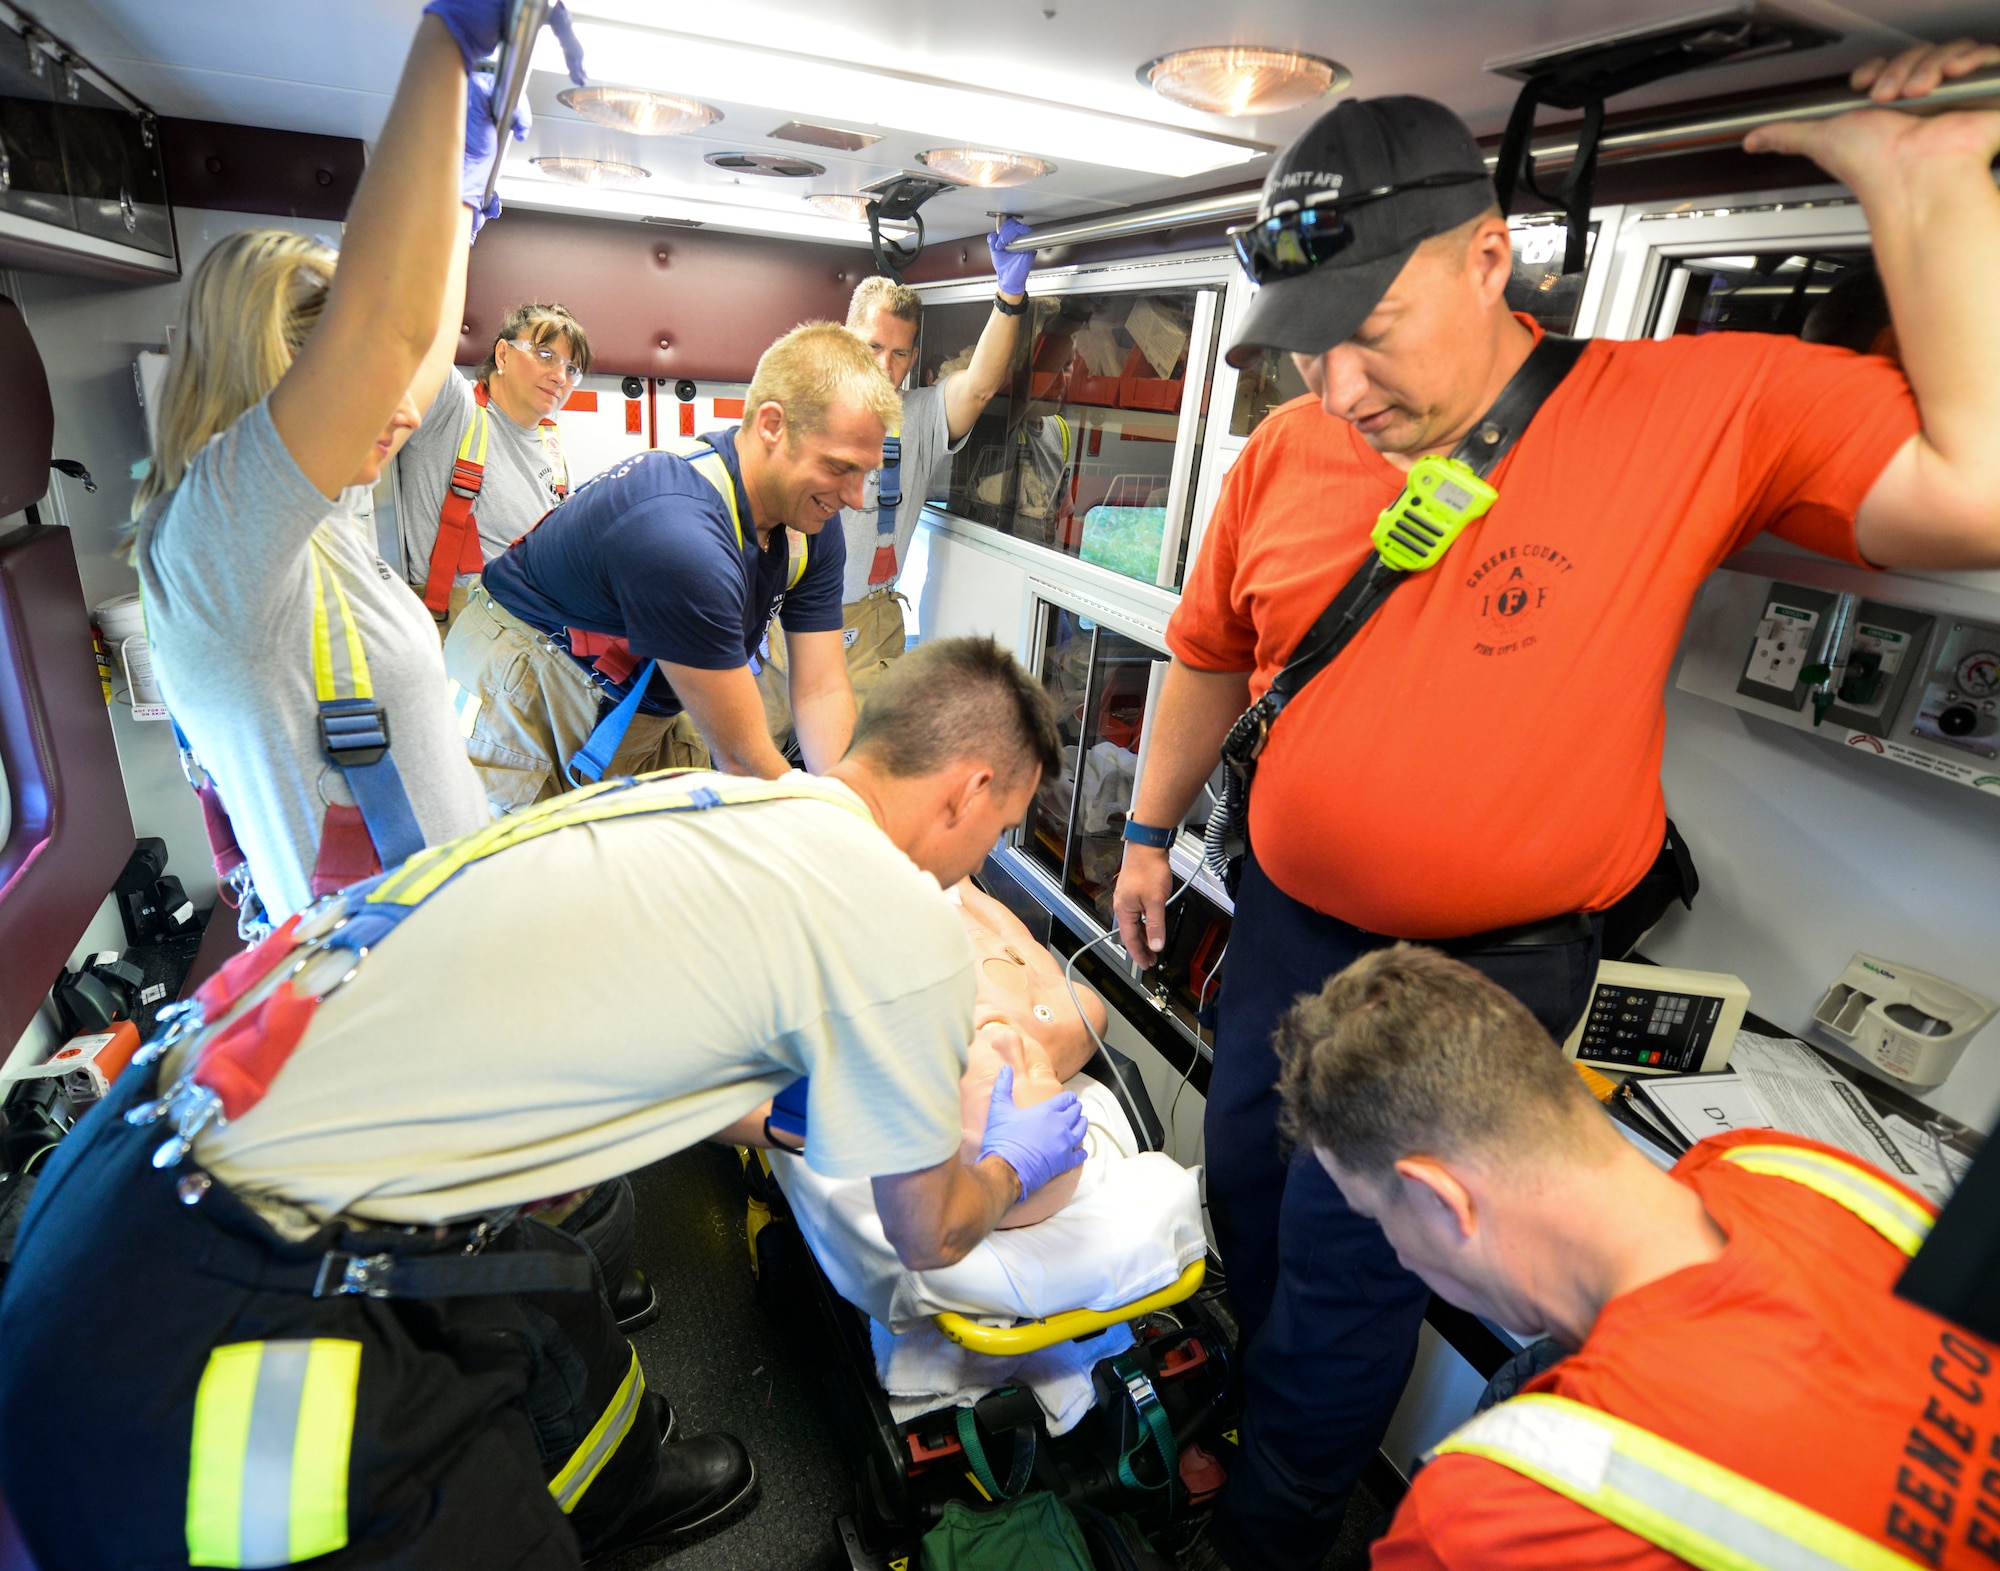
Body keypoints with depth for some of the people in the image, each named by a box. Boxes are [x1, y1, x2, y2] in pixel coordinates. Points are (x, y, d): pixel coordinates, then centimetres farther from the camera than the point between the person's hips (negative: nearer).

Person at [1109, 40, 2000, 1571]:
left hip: (1484, 970, -4)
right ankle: (1263, 1410, 56)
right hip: (1285, 923, 5)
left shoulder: (1700, 408, -14)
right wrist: (1150, 832, 15)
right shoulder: (1281, 456, -4)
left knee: (1349, 1263, 10)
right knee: (1248, 1181, 23)